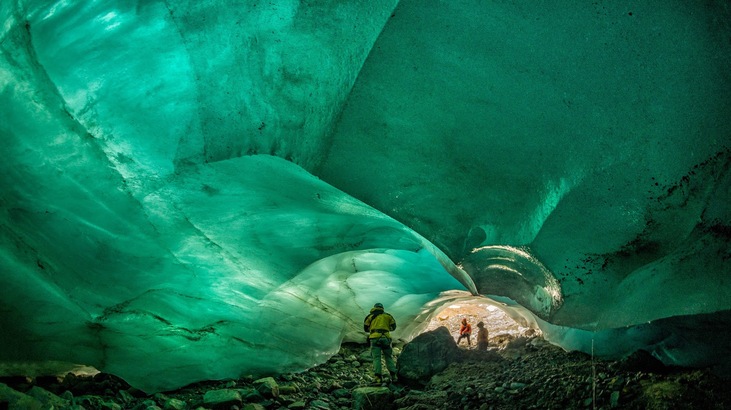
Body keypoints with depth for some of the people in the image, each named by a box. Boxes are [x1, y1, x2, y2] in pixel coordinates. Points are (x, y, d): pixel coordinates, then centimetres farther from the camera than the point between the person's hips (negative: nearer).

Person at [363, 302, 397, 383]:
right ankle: (393, 376, -1)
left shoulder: (370, 316, 14)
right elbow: (393, 327, 19)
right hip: (385, 338, 1)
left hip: (375, 338, -1)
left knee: (376, 358, -3)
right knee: (389, 357, 10)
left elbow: (365, 328, 16)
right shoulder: (388, 316, 16)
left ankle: (378, 377, -15)